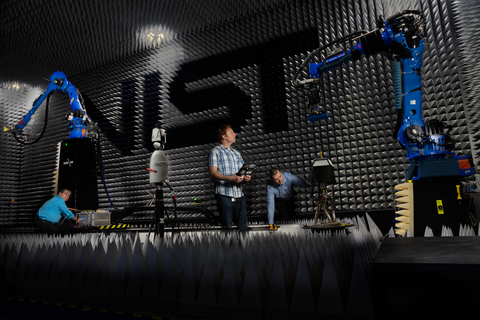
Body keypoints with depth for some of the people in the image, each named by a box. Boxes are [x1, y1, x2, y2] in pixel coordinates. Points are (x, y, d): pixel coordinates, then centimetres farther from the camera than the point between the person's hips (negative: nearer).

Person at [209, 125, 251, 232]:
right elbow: (213, 173, -7)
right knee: (227, 227, -3)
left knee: (244, 226, 4)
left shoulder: (237, 153, 23)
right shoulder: (216, 151, 5)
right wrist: (231, 178, -21)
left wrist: (246, 177, -3)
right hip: (224, 194, -5)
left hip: (239, 194, 5)